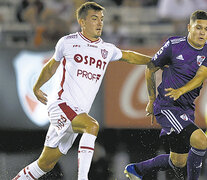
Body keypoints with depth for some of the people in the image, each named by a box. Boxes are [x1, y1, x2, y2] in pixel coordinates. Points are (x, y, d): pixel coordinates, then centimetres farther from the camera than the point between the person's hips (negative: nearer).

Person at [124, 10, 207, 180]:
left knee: (178, 162, 13)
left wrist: (181, 90, -33)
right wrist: (152, 99, 12)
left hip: (187, 109, 6)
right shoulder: (174, 45, -7)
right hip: (166, 107, -6)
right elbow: (150, 69, 6)